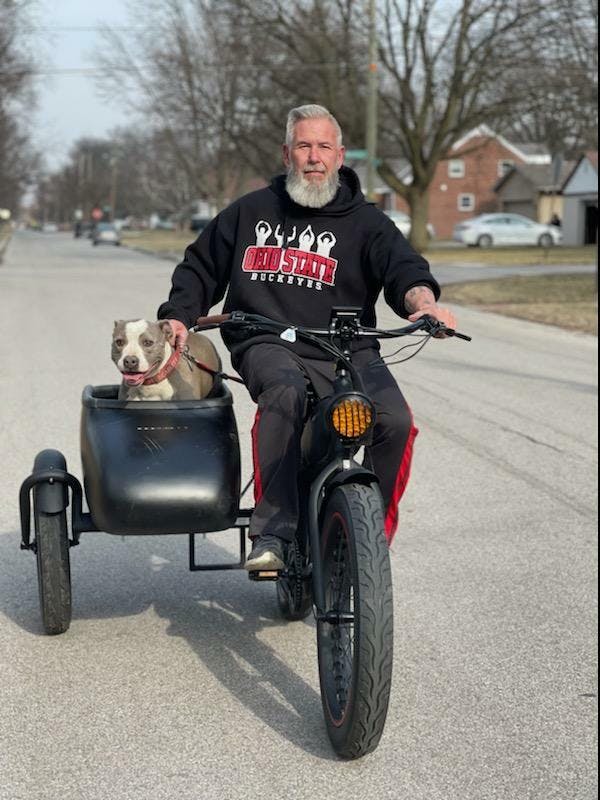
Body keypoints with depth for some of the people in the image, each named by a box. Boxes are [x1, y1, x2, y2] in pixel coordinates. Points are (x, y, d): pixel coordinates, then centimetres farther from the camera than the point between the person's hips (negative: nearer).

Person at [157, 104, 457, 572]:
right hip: (268, 345, -1)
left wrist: (423, 300, -29)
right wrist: (179, 316, 8)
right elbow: (201, 268, 26)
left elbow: (401, 265, -6)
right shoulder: (251, 212, 18)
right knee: (285, 393, -37)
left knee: (395, 419, -26)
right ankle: (272, 534, -38)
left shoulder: (365, 221, 12)